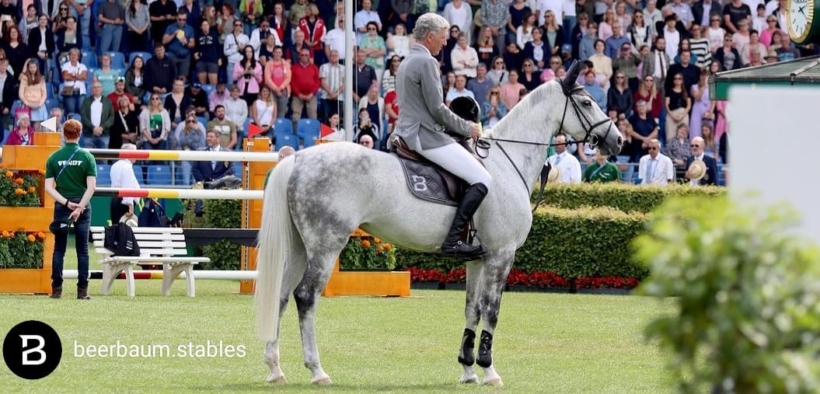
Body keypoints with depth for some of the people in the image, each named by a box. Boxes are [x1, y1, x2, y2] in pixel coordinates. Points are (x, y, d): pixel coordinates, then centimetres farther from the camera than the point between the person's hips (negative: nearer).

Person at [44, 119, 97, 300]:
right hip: (82, 206, -1)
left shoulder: (54, 158, 1)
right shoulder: (87, 157, -3)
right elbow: (91, 186, -11)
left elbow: (48, 187, -5)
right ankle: (82, 290, 0)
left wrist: (66, 202, -8)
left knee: (59, 249, 6)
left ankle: (56, 289, 0)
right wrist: (80, 206, -13)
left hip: (61, 206, 1)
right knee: (82, 249, 3)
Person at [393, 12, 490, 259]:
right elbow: (437, 109, -17)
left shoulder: (406, 63, 19)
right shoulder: (426, 62, -13)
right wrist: (467, 129, -4)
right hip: (426, 137, -11)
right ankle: (452, 241, -23)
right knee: (482, 180, -12)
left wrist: (462, 128, 22)